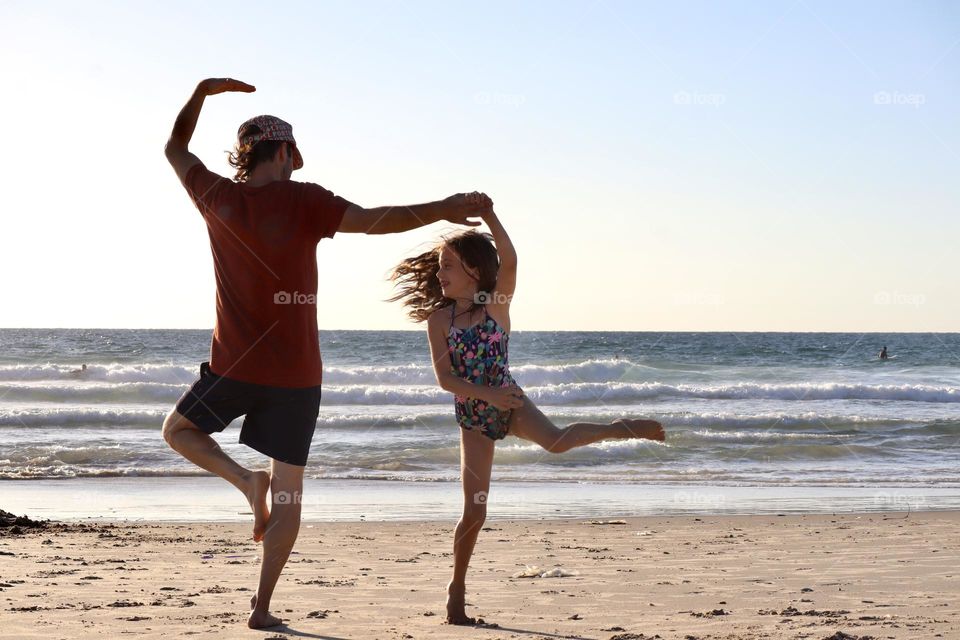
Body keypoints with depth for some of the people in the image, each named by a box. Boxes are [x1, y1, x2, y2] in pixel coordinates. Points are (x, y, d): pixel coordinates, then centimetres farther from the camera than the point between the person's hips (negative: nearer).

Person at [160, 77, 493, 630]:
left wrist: (203, 92, 23)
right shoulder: (303, 201, -10)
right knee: (289, 495, 8)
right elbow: (373, 221, -19)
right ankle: (262, 607, 3)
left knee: (179, 430, 28)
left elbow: (176, 149, 18)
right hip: (296, 375, -1)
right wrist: (440, 210, -16)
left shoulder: (219, 197, 1)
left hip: (235, 366, 2)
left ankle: (246, 480, 1)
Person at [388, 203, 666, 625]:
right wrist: (488, 395, -20)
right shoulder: (439, 318, -2)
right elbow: (445, 378, -9)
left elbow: (509, 260, -24)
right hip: (472, 416, 1)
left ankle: (621, 429, -2)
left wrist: (488, 215, -33)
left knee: (556, 440, -30)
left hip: (508, 401, -1)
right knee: (474, 512, -2)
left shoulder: (497, 303, -4)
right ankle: (457, 587, 14)